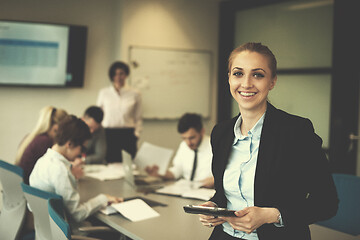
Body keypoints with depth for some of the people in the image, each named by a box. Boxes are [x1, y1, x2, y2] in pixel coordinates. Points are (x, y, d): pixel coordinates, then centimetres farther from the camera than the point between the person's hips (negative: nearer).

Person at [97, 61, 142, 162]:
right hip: (108, 134, 1)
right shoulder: (104, 93, 8)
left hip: (127, 135, -1)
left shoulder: (135, 94, 6)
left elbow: (138, 118, 10)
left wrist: (136, 134, 0)